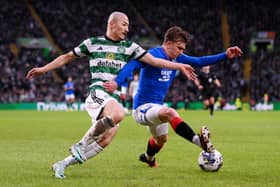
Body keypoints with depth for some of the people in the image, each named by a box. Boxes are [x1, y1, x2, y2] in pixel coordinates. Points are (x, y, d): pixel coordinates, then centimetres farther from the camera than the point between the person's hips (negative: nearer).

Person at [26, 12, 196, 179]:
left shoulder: (129, 46, 14)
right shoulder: (93, 43, 8)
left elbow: (154, 60, 10)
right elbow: (67, 57, 18)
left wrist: (180, 66, 1)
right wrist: (43, 69, 15)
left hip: (115, 98, 5)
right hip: (98, 91, -5)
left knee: (105, 141, -7)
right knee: (118, 114, -36)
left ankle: (63, 164, 8)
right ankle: (83, 144, -17)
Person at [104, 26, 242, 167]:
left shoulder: (177, 58, 3)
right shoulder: (153, 55, -21)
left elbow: (200, 62, 8)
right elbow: (132, 65, -36)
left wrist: (225, 56, -1)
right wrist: (117, 82, -55)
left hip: (157, 106, 10)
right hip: (142, 108, -10)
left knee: (161, 138, 32)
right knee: (170, 113, -39)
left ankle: (148, 157, 63)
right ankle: (199, 141, -50)